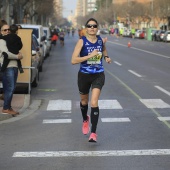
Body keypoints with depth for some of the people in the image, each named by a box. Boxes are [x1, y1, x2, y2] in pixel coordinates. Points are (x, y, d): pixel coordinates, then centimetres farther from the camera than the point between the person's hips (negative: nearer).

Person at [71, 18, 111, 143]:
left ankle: (93, 133, -12)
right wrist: (90, 56, -27)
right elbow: (73, 60, -21)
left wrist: (106, 57, 4)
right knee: (84, 101, 21)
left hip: (98, 76, 0)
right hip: (84, 75, 0)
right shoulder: (82, 42, -12)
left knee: (94, 103, -15)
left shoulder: (101, 40, -1)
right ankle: (85, 120, 54)